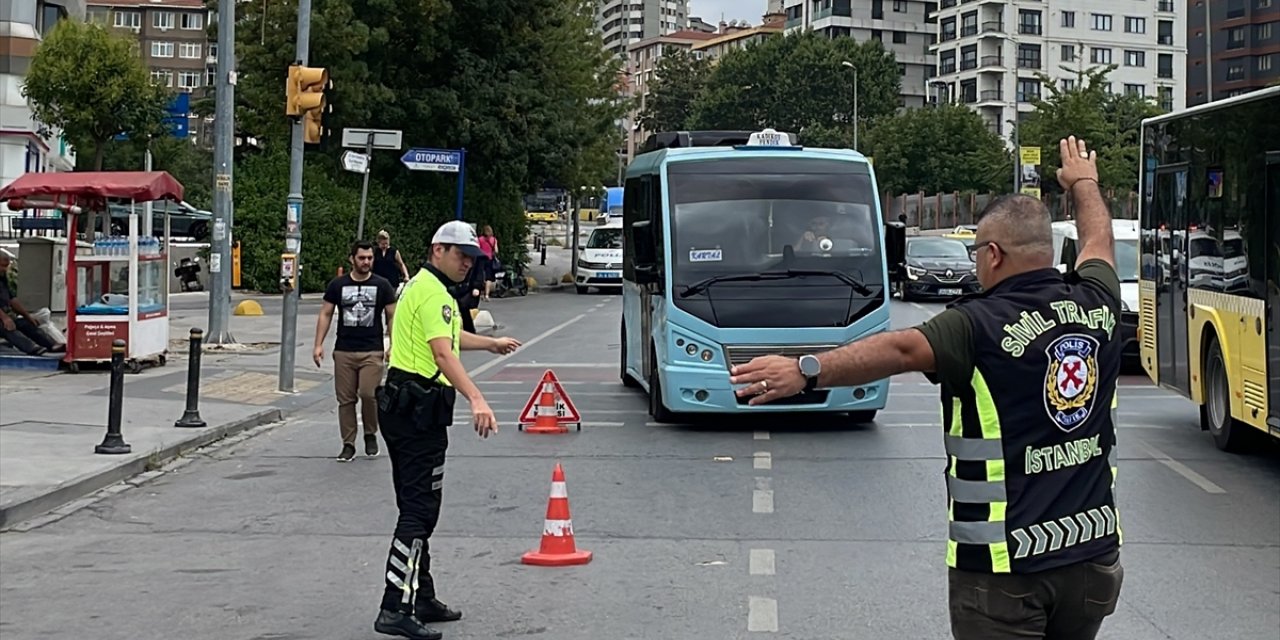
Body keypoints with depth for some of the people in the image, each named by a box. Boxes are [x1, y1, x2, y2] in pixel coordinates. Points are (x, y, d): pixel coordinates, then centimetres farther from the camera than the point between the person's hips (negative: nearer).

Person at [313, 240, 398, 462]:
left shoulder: (382, 285, 4)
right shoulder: (338, 285, 6)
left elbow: (392, 317, 6)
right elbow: (326, 314, 9)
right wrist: (318, 344, 2)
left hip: (372, 351, -2)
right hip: (343, 351, 2)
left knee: (369, 394, -13)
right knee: (345, 399, 3)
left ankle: (370, 434, 11)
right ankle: (348, 444, 12)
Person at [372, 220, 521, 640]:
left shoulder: (426, 286, 20)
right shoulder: (432, 291, -13)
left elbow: (450, 336, 39)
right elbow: (443, 354, -27)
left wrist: (491, 344, 53)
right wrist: (476, 400, -39)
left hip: (408, 406, 11)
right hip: (418, 410, -11)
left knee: (418, 507, 15)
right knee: (418, 510, -12)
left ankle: (421, 599, 23)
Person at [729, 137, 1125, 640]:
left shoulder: (981, 325, -17)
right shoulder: (1094, 305, 4)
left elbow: (901, 349, -33)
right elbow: (1099, 242, 25)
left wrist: (808, 369, -42)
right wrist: (1083, 182, 43)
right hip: (1093, 548, 7)